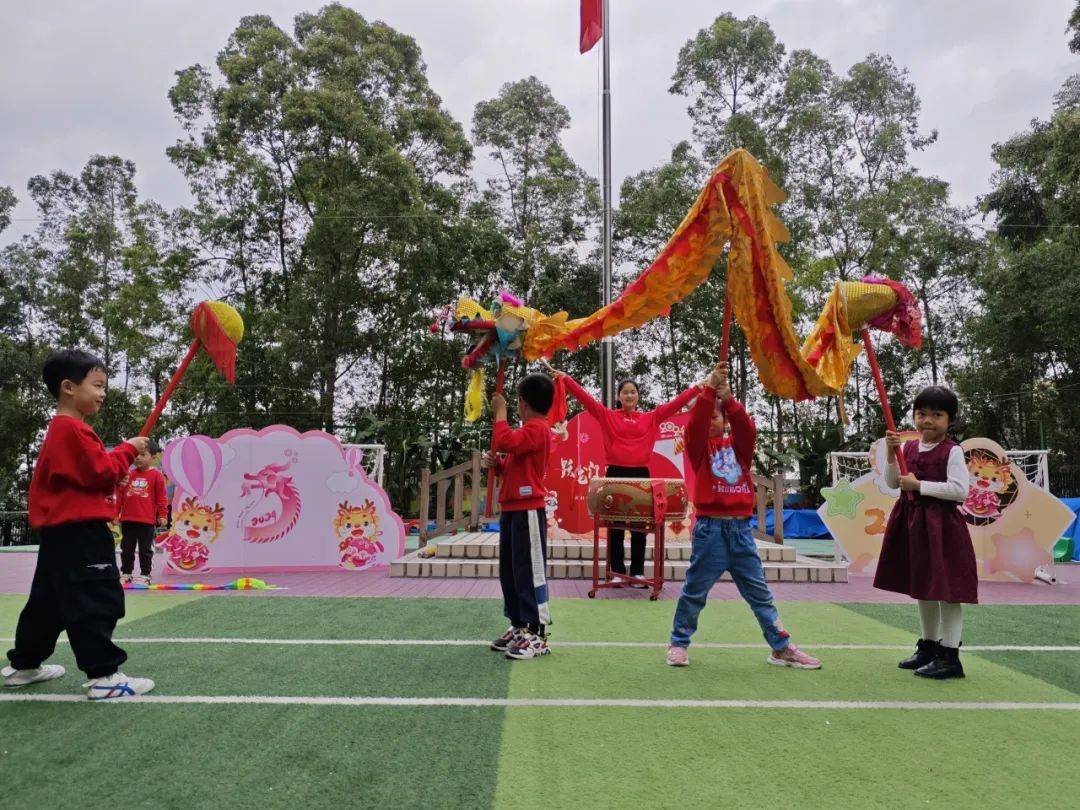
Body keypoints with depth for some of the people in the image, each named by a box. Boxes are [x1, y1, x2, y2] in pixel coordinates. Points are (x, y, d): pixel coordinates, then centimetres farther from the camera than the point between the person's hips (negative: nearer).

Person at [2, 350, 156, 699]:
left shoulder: (62, 429, 18)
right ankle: (103, 676, -8)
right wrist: (128, 450, -8)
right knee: (96, 602, -10)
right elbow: (101, 474, -20)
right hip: (78, 531, -11)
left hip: (63, 531, 11)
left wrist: (121, 456, 7)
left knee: (50, 601, 21)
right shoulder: (72, 430, -16)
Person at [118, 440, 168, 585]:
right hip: (127, 519, 4)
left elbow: (161, 498, -2)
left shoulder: (156, 475, -3)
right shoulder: (128, 475, 7)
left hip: (147, 520, -4)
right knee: (127, 548, 13)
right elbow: (120, 495, 12)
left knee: (145, 549, 4)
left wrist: (162, 515, -4)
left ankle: (145, 574, 11)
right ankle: (126, 573, 23)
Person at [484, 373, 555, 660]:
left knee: (529, 572, -8)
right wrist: (496, 464, 6)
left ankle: (537, 635, -3)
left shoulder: (537, 428, -12)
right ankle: (519, 627, 22)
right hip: (511, 510, 10)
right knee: (509, 571, 13)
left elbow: (505, 442, -27)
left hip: (527, 511, -10)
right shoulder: (528, 430, 21)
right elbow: (512, 467, 27)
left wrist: (500, 412, -13)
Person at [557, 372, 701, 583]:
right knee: (615, 526, 5)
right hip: (615, 474, -1)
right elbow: (585, 398, -3)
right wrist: (566, 379, -12)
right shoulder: (607, 415, 5)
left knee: (639, 527, 7)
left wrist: (698, 388, -3)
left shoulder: (651, 418, 9)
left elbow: (675, 404, 4)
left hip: (640, 475, 1)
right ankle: (617, 571, 15)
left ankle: (638, 572, 15)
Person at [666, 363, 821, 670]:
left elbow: (747, 428, -8)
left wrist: (728, 398, -18)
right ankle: (678, 643, 18)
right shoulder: (699, 447, 5)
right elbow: (695, 426, -15)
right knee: (695, 591, 4)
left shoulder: (738, 446, 13)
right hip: (710, 528, -3)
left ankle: (781, 648, 18)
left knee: (760, 592, 10)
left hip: (741, 528, 3)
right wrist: (709, 390, -21)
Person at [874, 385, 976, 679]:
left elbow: (960, 490, -19)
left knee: (946, 589, -1)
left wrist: (919, 485, -21)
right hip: (913, 522, 7)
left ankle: (949, 656, 8)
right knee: (921, 588, 17)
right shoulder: (909, 448, 8)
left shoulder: (952, 451, -11)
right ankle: (929, 646, 32)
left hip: (942, 524, -7)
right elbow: (892, 483, 7)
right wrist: (891, 453, -6)